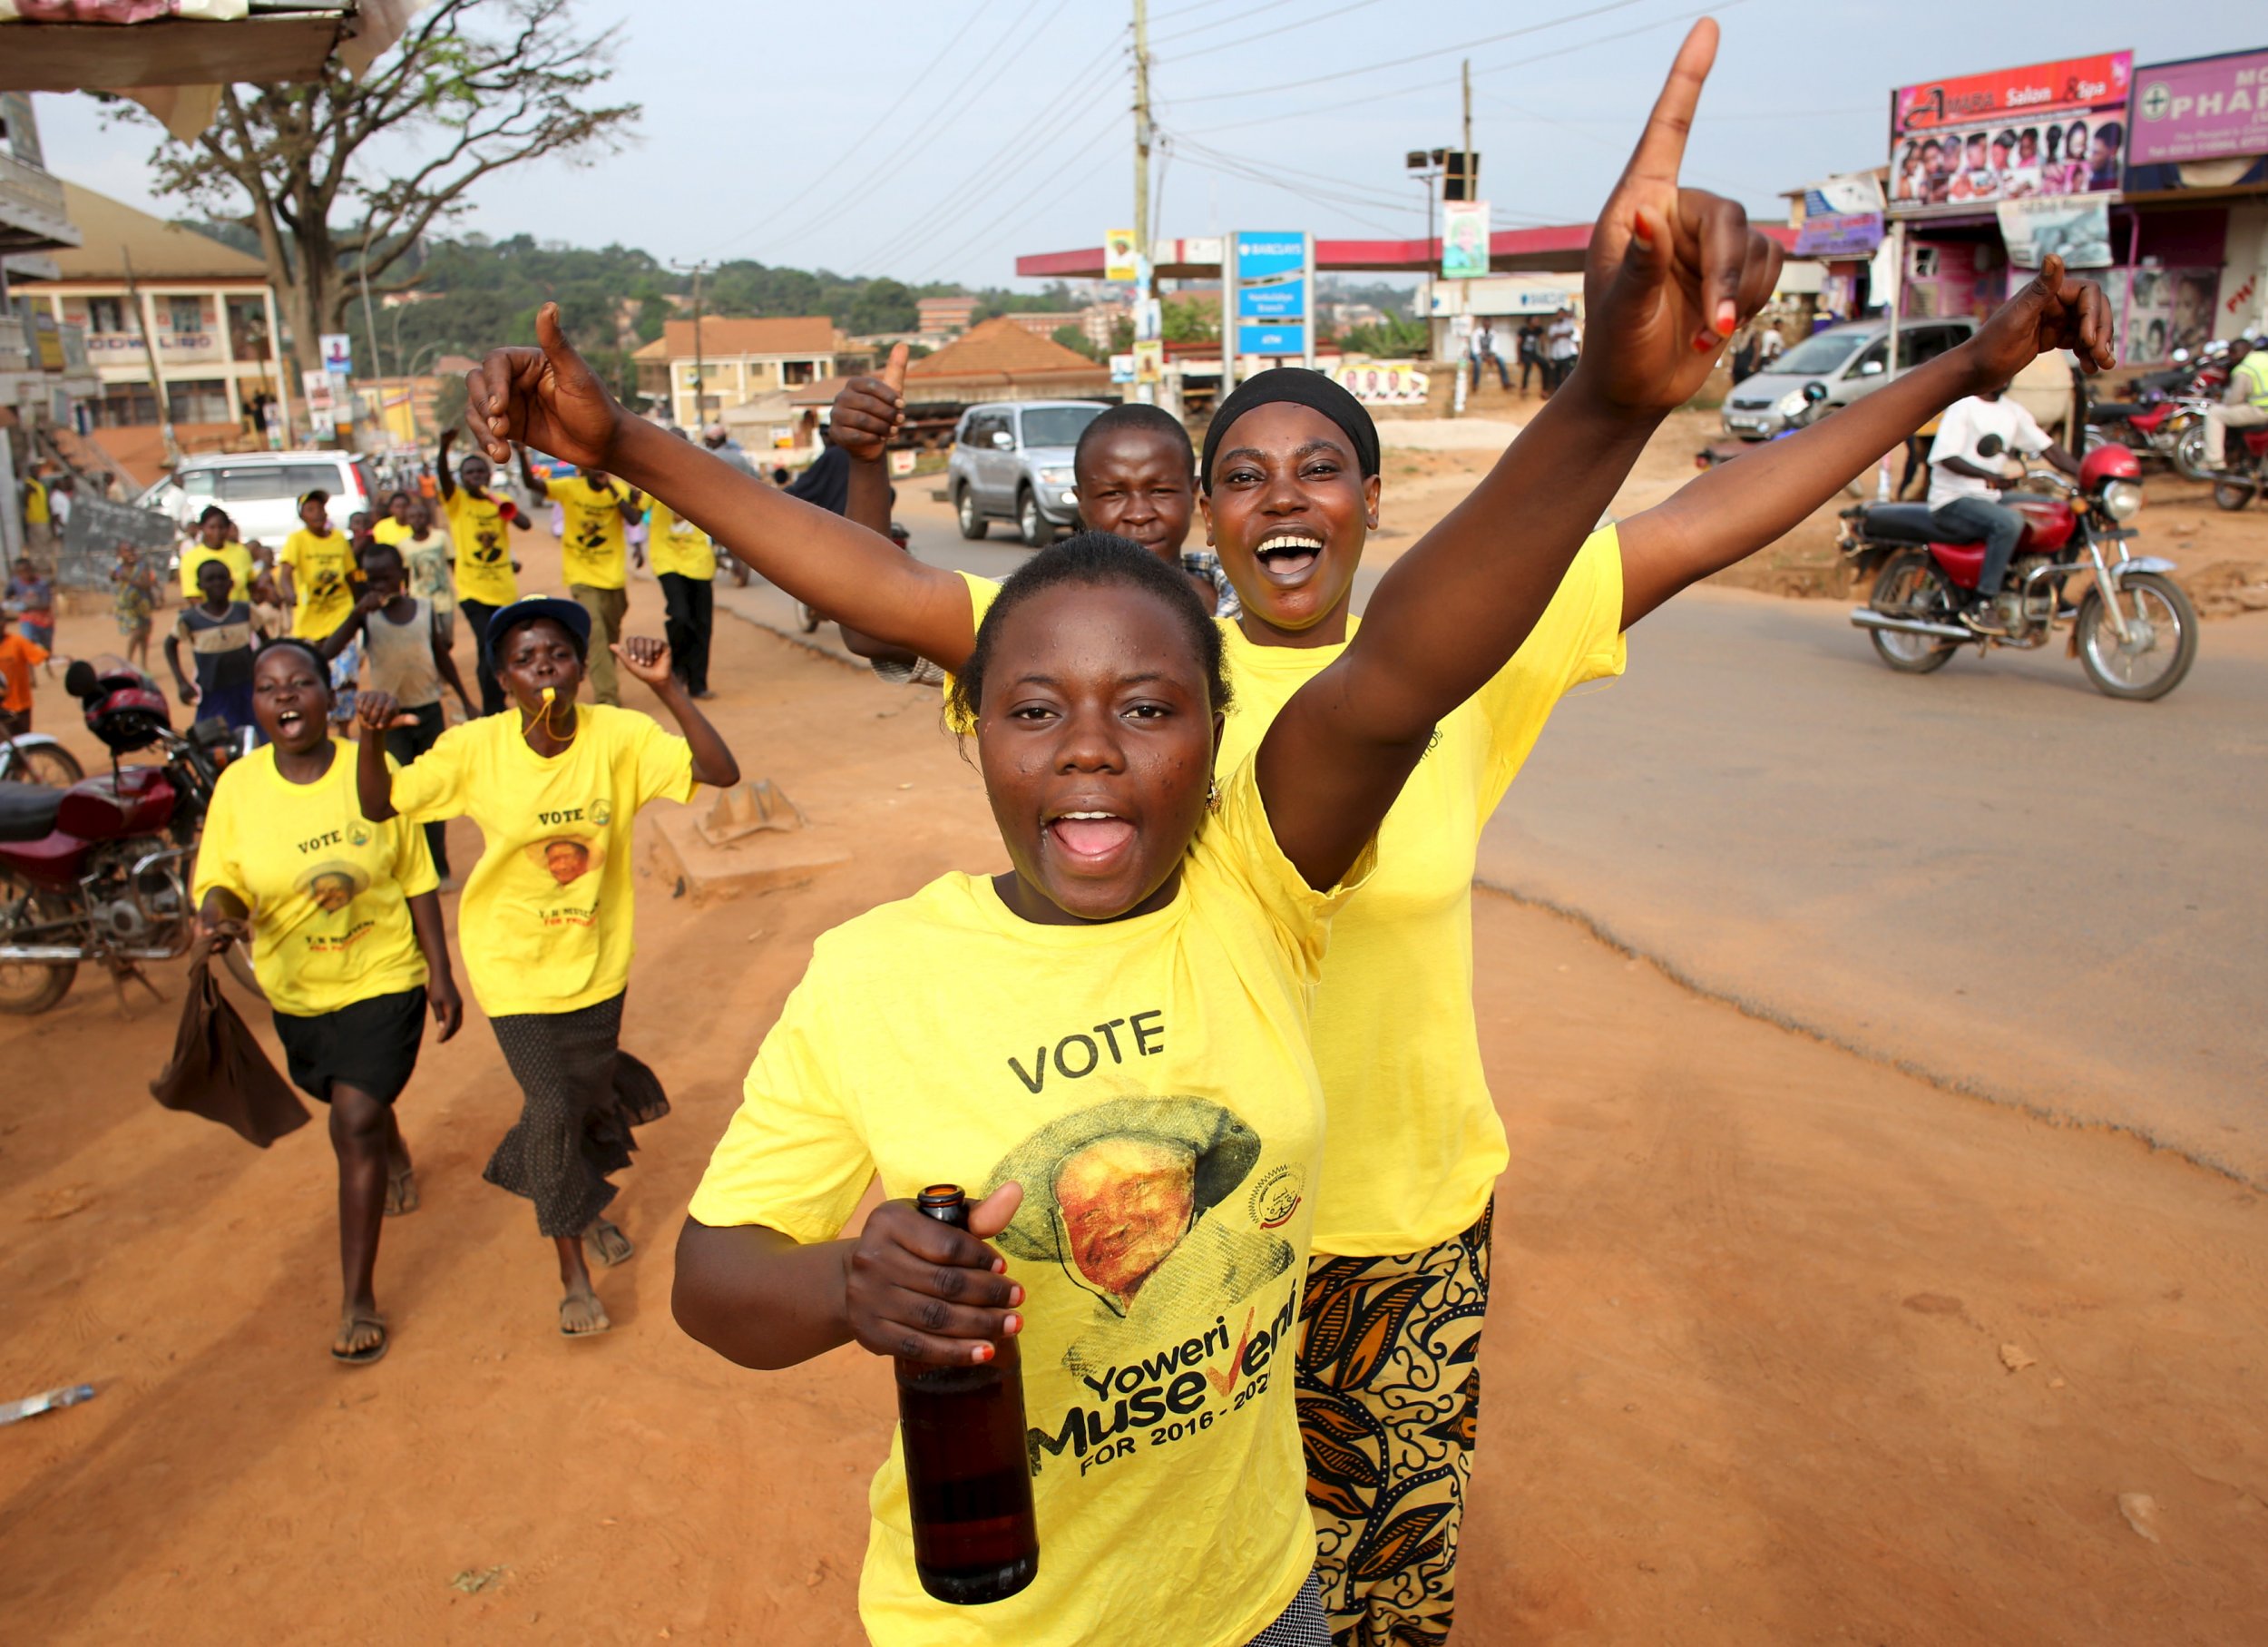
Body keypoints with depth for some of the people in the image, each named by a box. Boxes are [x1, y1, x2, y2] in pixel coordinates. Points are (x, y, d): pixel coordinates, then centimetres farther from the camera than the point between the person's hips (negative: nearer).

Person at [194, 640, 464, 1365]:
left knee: (354, 1123, -12)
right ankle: (394, 1154, 62)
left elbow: (417, 879, -7)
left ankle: (359, 1299, 0)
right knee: (356, 1108, 24)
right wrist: (217, 915, -30)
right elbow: (222, 884, -6)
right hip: (296, 986, 4)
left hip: (384, 976, -3)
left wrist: (440, 974, -7)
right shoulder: (238, 786, -9)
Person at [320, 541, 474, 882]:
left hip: (430, 711, 2)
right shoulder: (367, 616, -7)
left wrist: (465, 701, 14)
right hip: (390, 716, -2)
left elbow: (442, 656, 11)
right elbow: (328, 652, -19)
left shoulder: (425, 608, -1)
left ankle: (438, 868, 19)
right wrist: (357, 613, -28)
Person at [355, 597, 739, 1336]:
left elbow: (720, 772, -26)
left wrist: (667, 688, -35)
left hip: (598, 957, 2)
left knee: (591, 1089, 19)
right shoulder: (476, 748, -16)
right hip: (515, 959, -2)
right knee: (551, 1105, 0)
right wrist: (371, 739, -29)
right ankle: (572, 1268, 23)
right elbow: (381, 806, -9)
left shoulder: (617, 736, -17)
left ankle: (587, 1204, 53)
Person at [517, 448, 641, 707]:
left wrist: (612, 489, -21)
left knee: (611, 636, 15)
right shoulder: (569, 489, -6)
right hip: (583, 577, -3)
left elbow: (634, 518, -17)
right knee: (595, 633, -16)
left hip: (614, 576, 3)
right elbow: (531, 483, -20)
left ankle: (606, 689, 34)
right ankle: (607, 698, -18)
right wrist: (522, 454, -36)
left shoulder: (620, 490, -1)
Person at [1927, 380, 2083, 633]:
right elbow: (1946, 457, -19)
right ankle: (1982, 605, -28)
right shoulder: (1962, 407, -8)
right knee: (2009, 522, -33)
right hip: (1953, 501, -8)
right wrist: (1987, 475, -33)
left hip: (1989, 500, 8)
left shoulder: (2013, 412, 13)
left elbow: (2051, 450, 12)